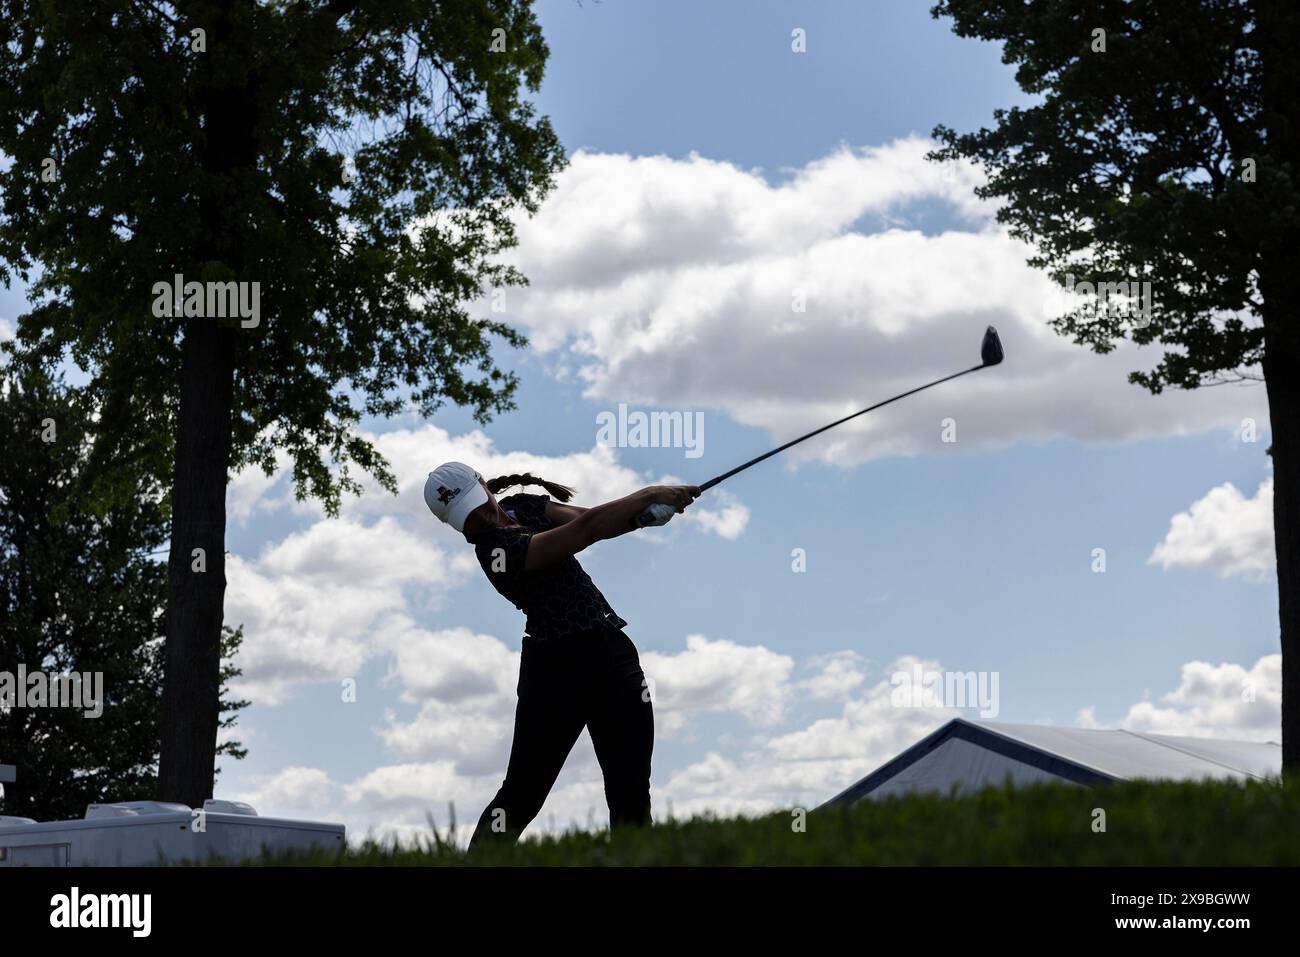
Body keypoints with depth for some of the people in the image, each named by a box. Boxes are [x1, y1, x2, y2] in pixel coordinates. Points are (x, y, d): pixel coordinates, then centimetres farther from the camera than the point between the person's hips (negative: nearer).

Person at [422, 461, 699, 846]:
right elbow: (583, 531, -22)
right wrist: (648, 494, -17)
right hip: (557, 666, -7)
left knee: (631, 795, 1)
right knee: (522, 793, -9)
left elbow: (595, 522, 3)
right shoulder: (497, 550, -15)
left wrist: (647, 512, -17)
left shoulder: (522, 505, 11)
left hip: (612, 650, 7)